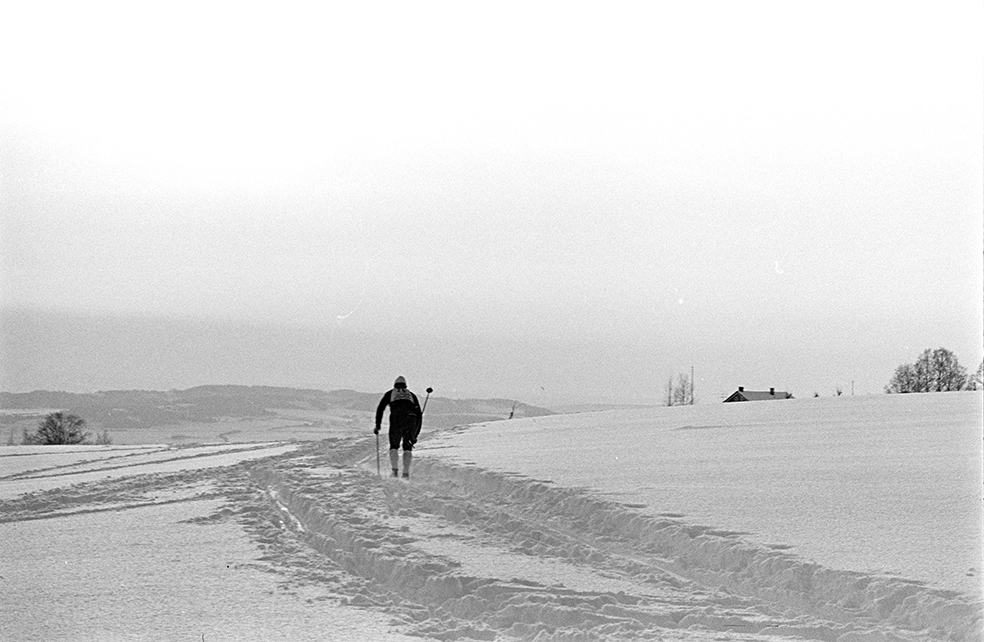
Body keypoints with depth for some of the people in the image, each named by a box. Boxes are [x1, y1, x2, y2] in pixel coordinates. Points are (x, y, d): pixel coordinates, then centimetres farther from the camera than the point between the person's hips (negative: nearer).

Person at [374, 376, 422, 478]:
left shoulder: (390, 394, 28)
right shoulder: (411, 395, 32)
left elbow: (380, 408, 13)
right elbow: (419, 414, 27)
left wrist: (377, 425, 12)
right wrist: (415, 434, 28)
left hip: (396, 419, -1)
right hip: (411, 419, 1)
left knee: (394, 446, 10)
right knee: (408, 447, 15)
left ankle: (395, 470, -11)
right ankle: (406, 472, 1)